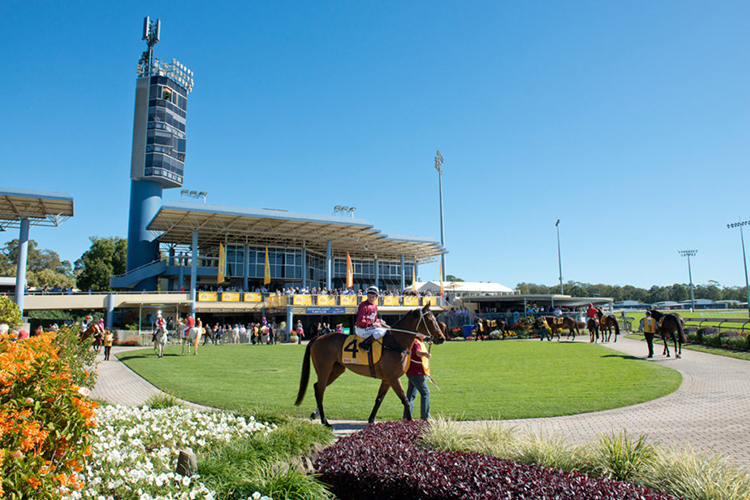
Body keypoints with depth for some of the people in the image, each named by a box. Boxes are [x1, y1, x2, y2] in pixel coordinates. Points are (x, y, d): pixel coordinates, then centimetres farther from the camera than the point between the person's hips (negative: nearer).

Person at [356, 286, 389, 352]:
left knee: (387, 329, 13)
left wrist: (379, 321, 2)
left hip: (370, 327, 9)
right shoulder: (363, 305, -14)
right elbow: (360, 321, -21)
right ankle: (364, 344, -22)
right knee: (382, 331, -26)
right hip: (362, 330, -9)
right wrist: (372, 324, -23)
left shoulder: (375, 306, 13)